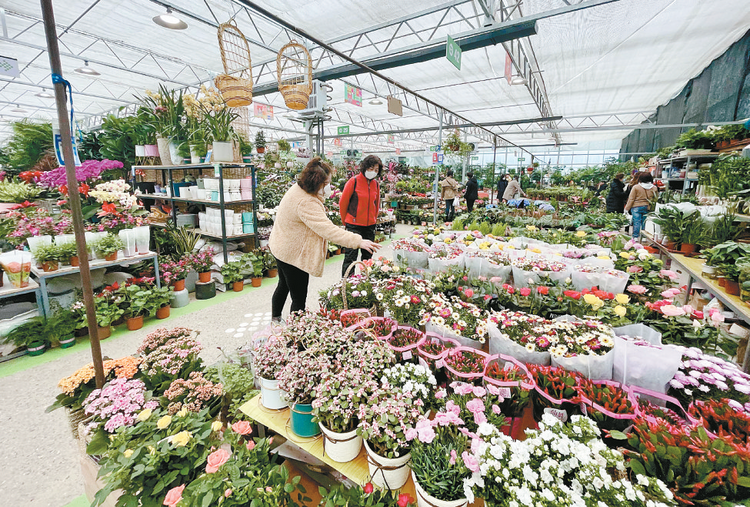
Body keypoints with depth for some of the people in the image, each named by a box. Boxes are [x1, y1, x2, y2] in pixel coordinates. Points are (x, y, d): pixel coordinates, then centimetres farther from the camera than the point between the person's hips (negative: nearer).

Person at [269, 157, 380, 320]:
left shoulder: (298, 189, 0)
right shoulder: (306, 203, -31)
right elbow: (327, 229, -39)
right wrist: (358, 241, -40)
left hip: (281, 249, 11)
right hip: (293, 255, -11)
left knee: (283, 286, 28)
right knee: (299, 298, 1)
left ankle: (275, 319, 48)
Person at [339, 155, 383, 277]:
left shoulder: (376, 184, 7)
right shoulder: (354, 181, -9)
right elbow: (343, 203, -3)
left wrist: (374, 220, 15)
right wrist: (346, 222, 5)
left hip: (370, 226, 6)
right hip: (354, 225, -5)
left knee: (368, 257, 14)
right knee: (351, 257, -2)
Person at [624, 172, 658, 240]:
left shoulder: (636, 187, -8)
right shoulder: (654, 188, 3)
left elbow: (631, 199, -6)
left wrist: (627, 208, -1)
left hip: (636, 207, -3)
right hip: (647, 208, 3)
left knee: (636, 222, -1)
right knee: (644, 222, 8)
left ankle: (635, 237, -1)